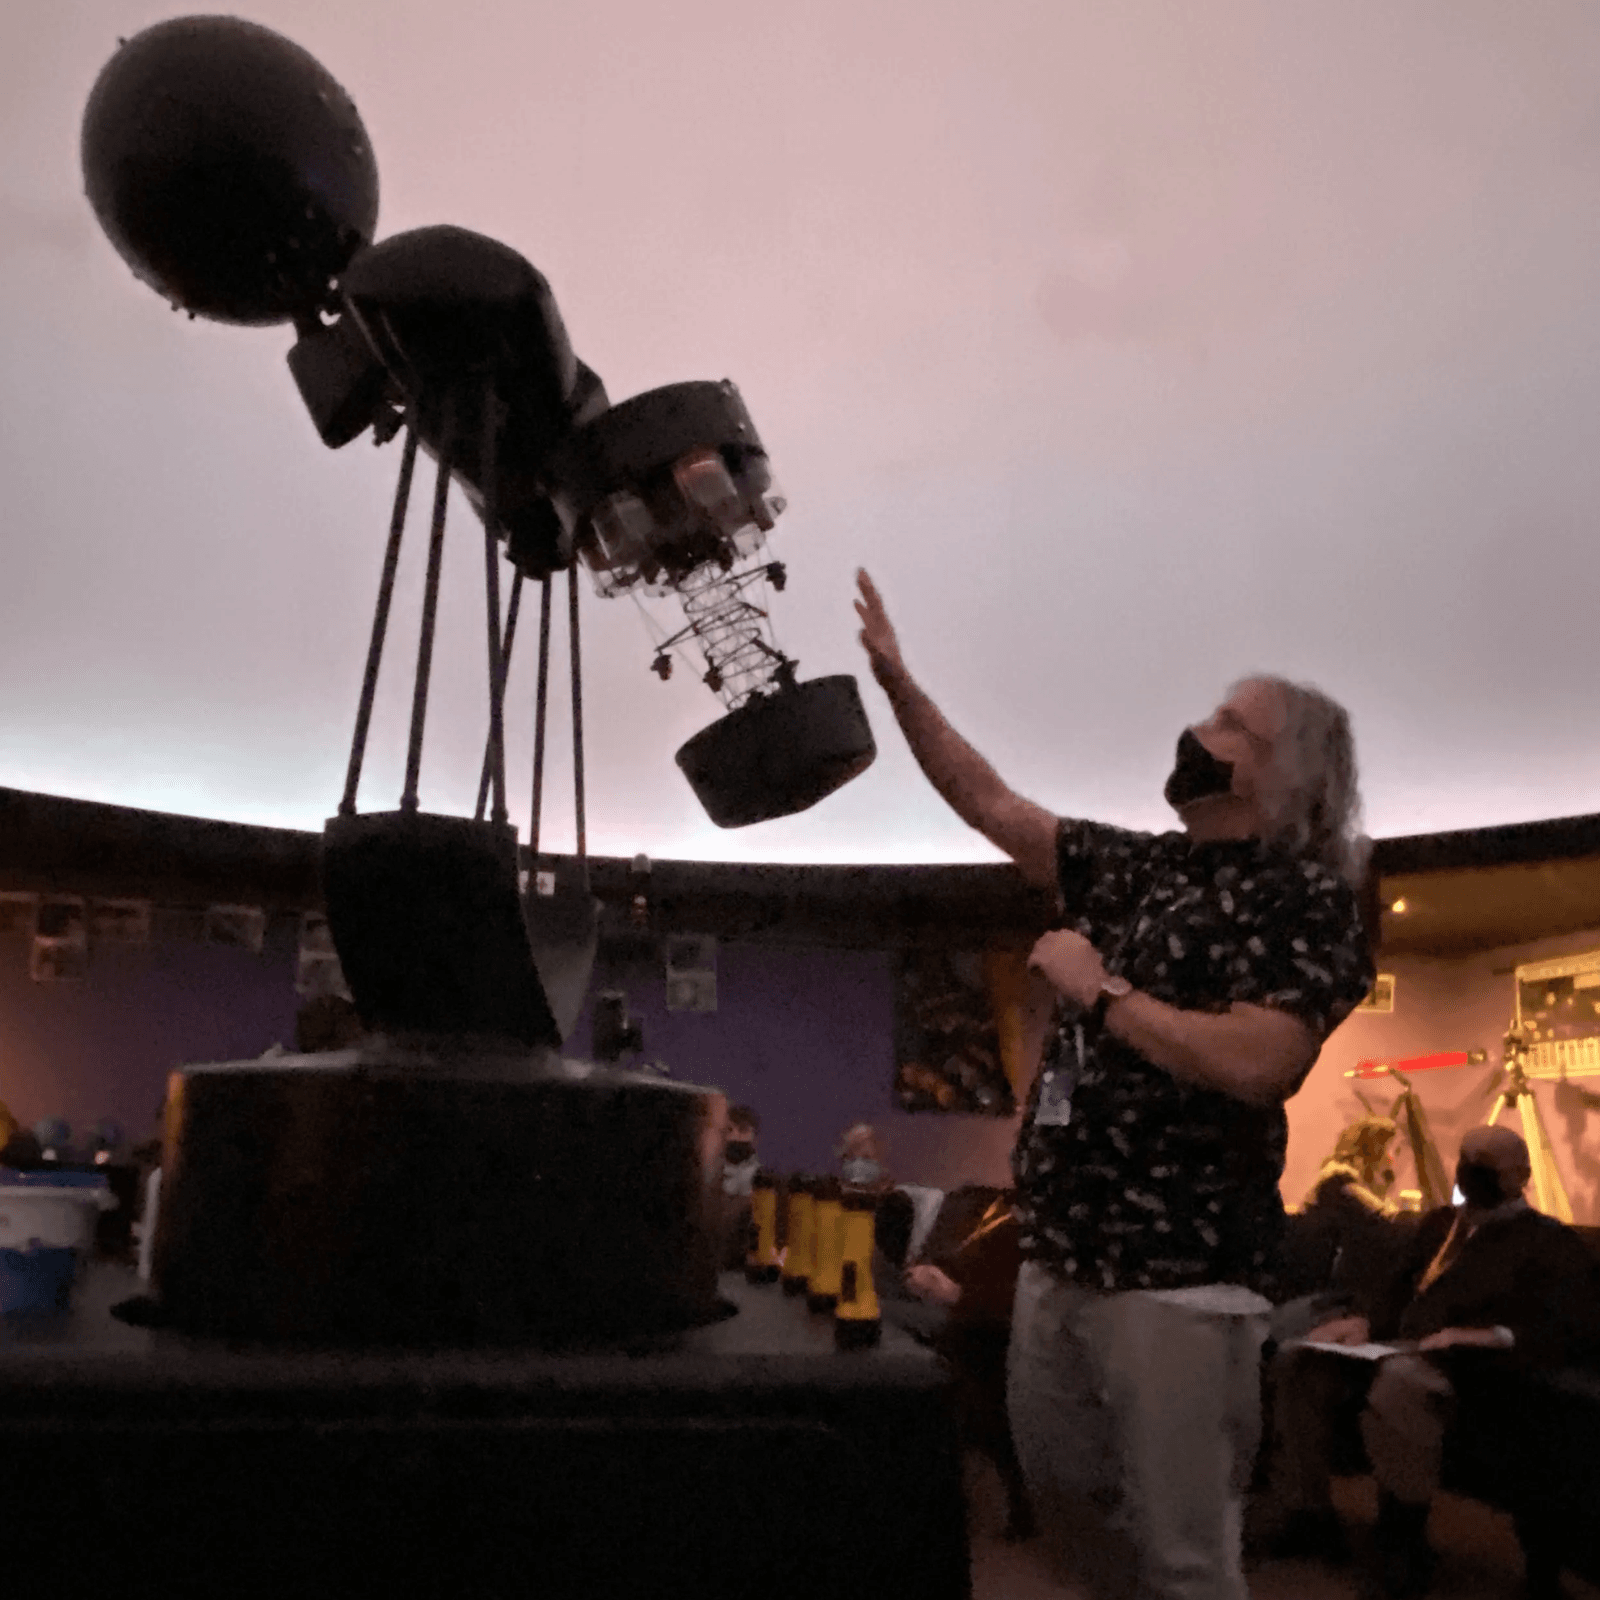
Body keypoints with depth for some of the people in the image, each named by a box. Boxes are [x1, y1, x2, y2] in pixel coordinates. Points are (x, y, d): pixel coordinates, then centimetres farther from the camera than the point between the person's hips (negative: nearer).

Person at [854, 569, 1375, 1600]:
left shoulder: (1307, 898, -9)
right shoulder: (1137, 870, 11)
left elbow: (1252, 1065, -24)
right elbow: (989, 804, 11)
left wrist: (1100, 991, -15)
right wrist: (896, 677, 6)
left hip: (1181, 1278, -7)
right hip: (1057, 1260, 8)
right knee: (1062, 1503, 20)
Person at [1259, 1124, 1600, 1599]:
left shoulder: (1550, 1241, 4)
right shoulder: (1440, 1222, 26)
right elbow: (1402, 1289, 29)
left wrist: (1494, 1336, -23)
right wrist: (1363, 1319, 6)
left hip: (1468, 1369, -8)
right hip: (1401, 1354, 8)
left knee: (1397, 1384, -40)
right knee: (1296, 1361, -7)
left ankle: (1402, 1549, -21)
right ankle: (1307, 1516, -5)